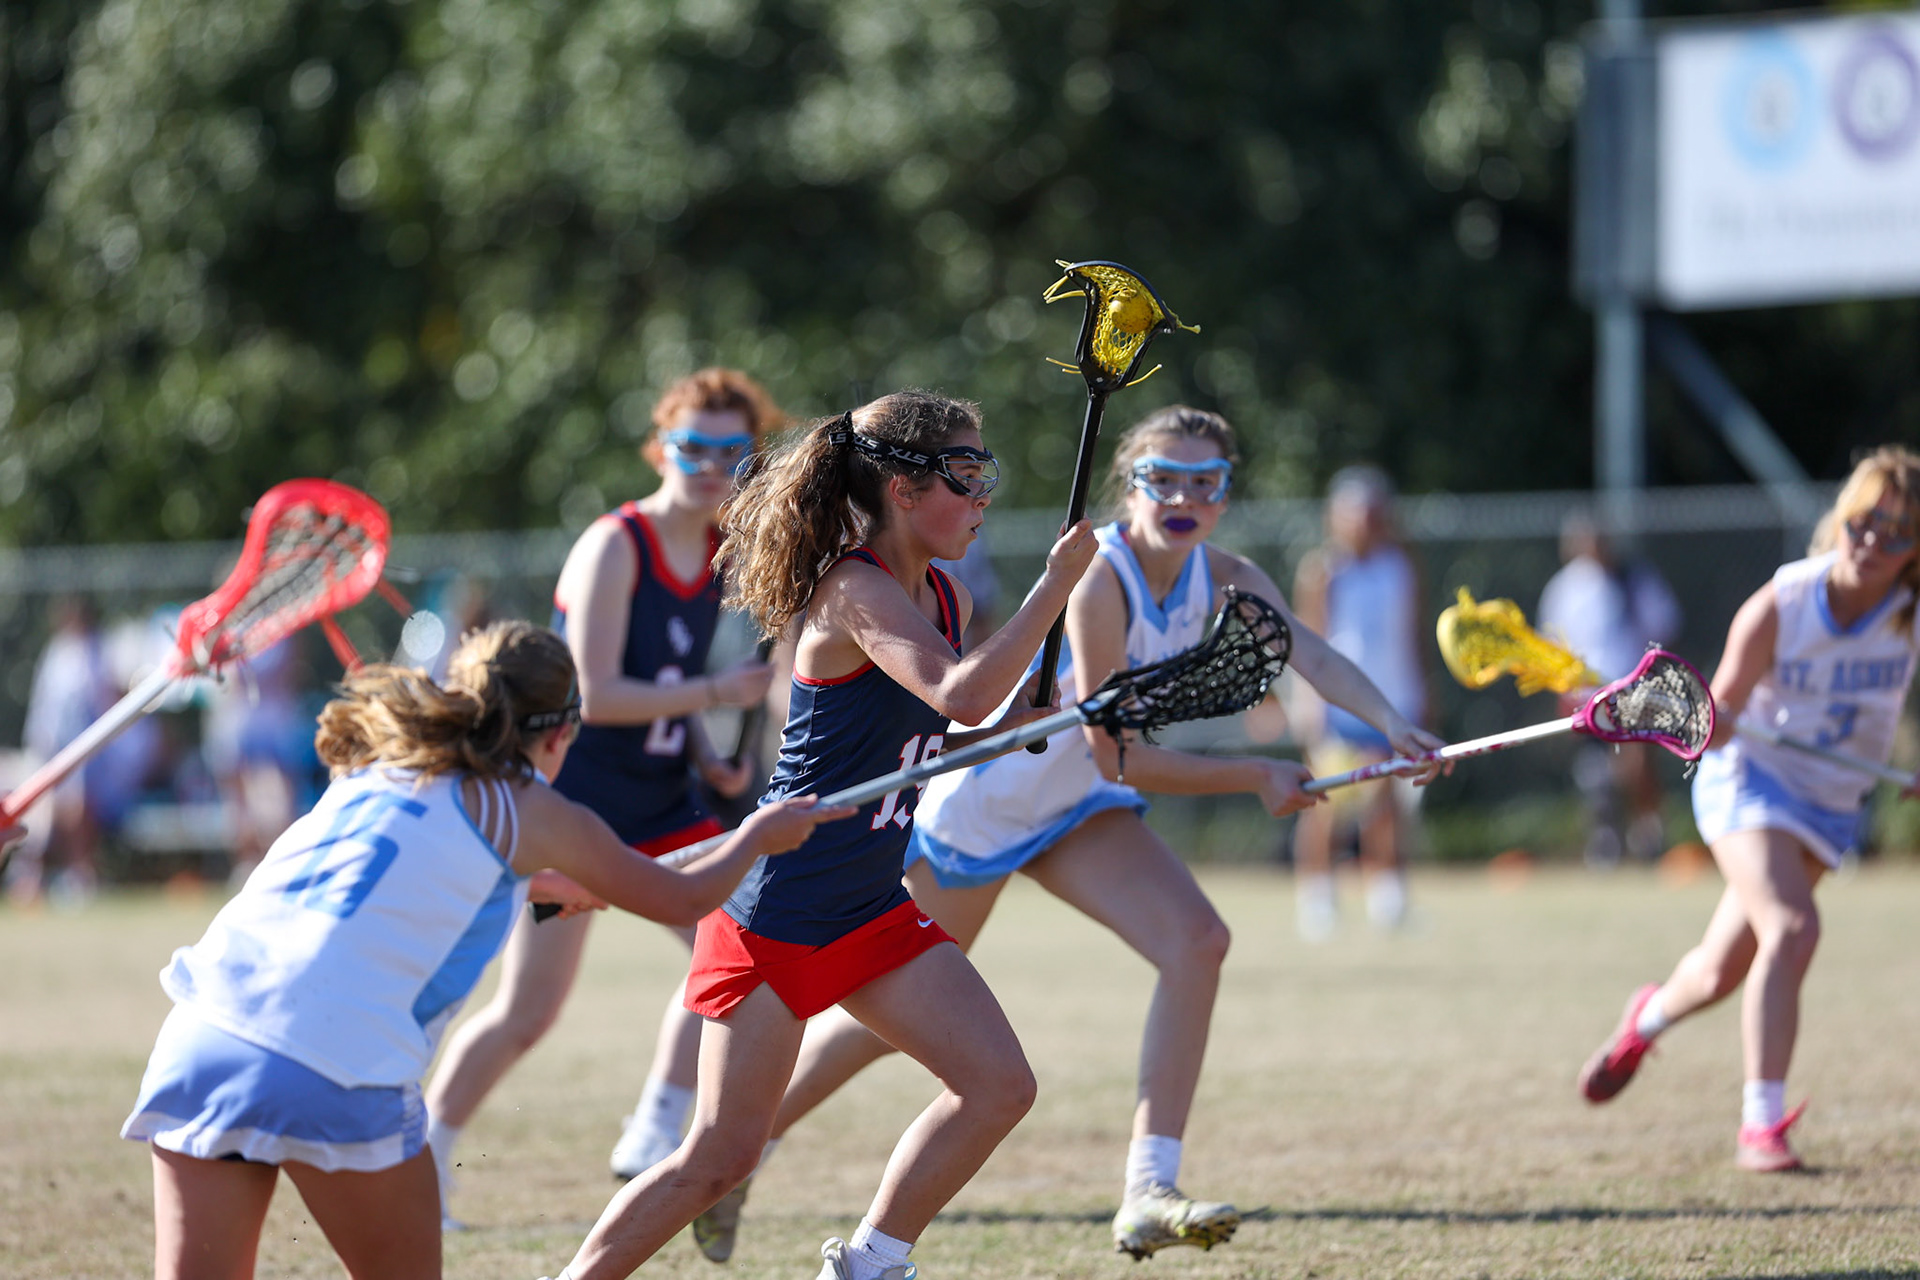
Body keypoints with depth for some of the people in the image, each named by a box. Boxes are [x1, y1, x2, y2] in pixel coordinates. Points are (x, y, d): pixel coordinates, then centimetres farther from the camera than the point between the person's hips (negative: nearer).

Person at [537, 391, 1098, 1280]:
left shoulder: (944, 599, 8)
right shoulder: (855, 591, -20)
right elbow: (962, 695, -35)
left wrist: (1029, 721, 4)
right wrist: (1056, 583, -29)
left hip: (875, 909, 9)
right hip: (778, 912, -9)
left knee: (999, 1087, -2)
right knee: (721, 1156, -5)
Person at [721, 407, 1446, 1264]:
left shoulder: (1225, 580, -10)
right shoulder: (1099, 579, -30)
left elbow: (1312, 654, -27)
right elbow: (1119, 756, -30)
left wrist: (1390, 724, -45)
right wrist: (1255, 776, -26)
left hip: (1078, 809, 6)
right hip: (978, 801, -6)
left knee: (1196, 942, -17)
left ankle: (1147, 1190, -16)